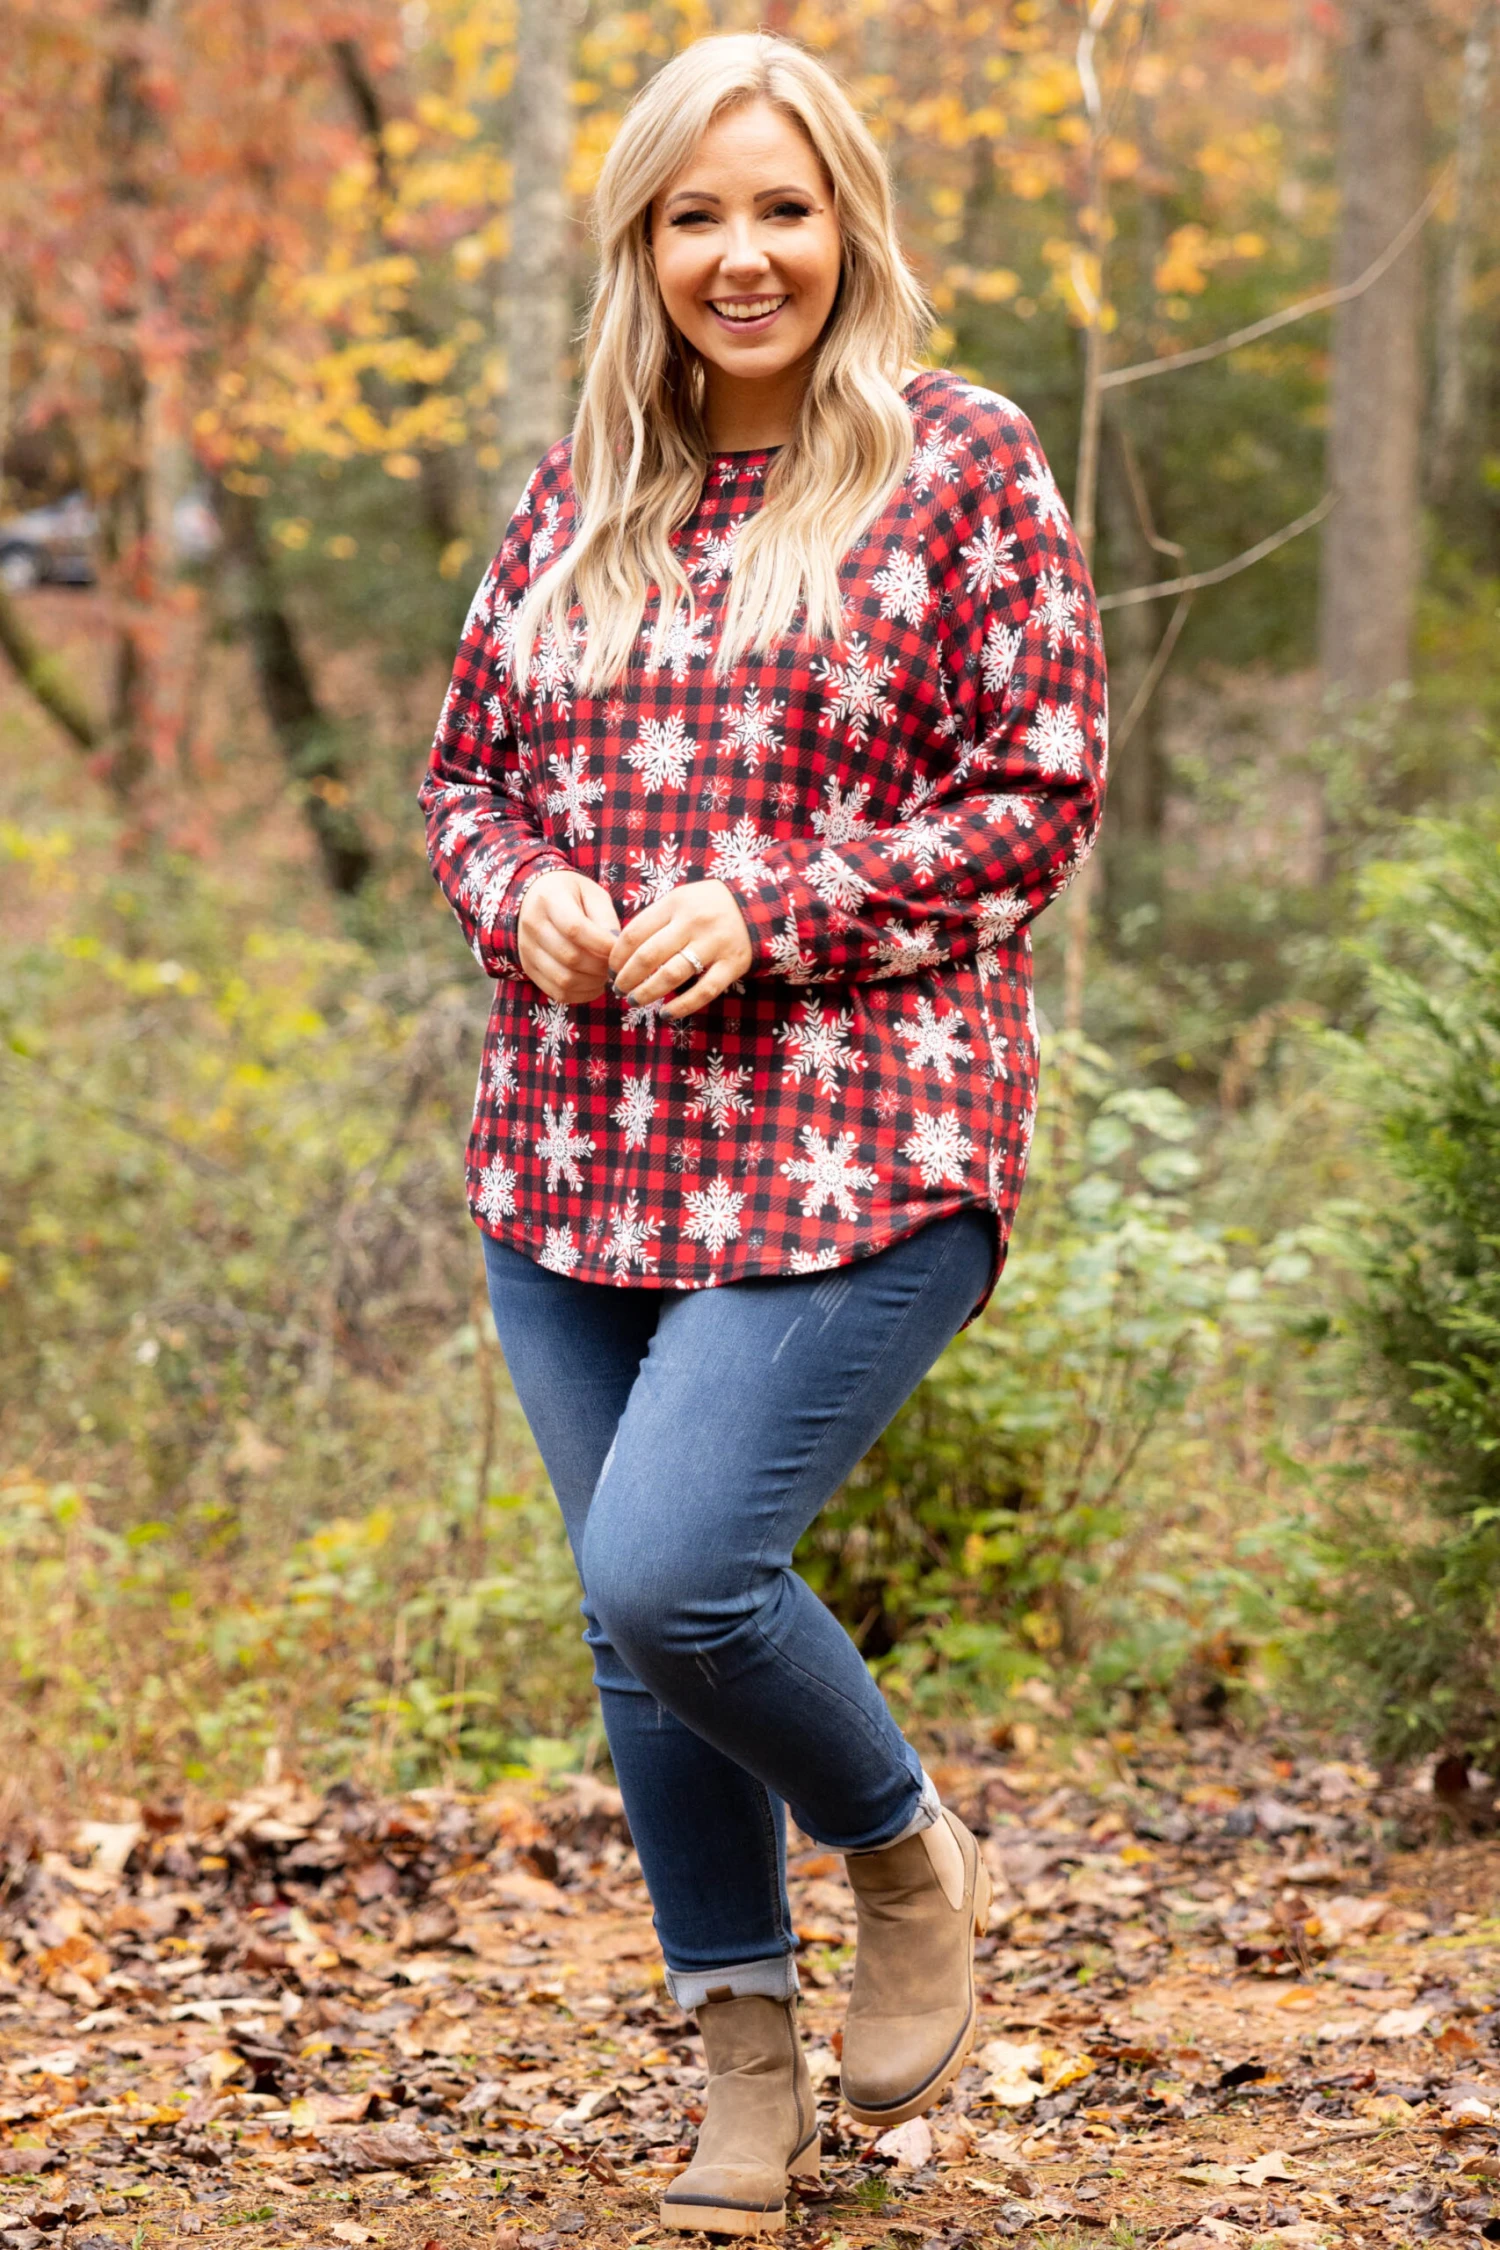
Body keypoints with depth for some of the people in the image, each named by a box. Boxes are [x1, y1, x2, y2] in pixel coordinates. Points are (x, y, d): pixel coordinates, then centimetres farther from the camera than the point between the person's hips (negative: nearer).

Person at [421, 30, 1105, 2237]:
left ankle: (913, 1864, 12)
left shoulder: (958, 461, -2)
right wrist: (522, 889, -5)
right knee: (635, 1626, 9)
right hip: (580, 1147, 6)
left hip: (853, 1147, -6)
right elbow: (464, 763, 18)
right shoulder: (581, 487, 12)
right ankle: (749, 2073, 25)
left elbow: (1039, 794, -6)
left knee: (669, 1575, -18)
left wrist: (773, 909, -16)